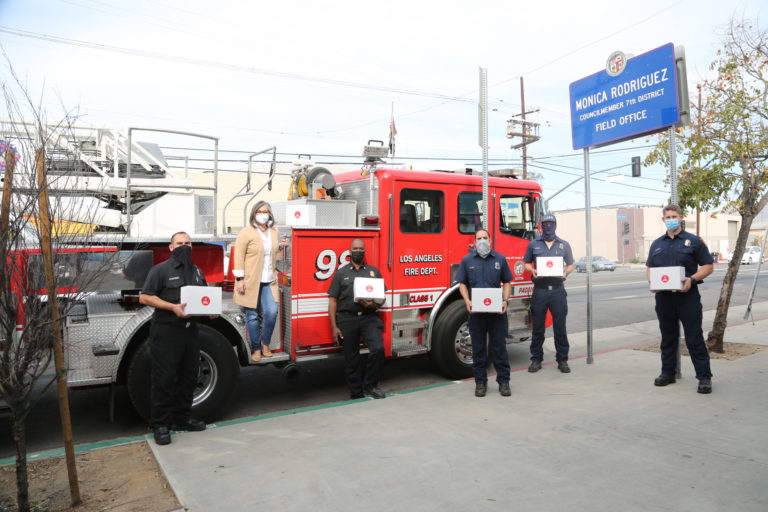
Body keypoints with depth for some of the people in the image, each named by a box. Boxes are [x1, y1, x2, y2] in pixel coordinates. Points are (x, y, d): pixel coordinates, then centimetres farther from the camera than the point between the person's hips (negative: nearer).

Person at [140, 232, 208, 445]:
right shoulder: (161, 270, -4)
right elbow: (145, 297, -10)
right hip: (166, 332, -6)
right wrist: (173, 307, -21)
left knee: (188, 377, 12)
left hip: (190, 330, 6)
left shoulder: (197, 272, 15)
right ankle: (160, 424, 7)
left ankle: (183, 418, 25)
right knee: (165, 379, -3)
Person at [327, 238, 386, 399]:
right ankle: (356, 395, 21)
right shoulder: (341, 273, 8)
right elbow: (333, 301, 4)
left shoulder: (374, 271, 11)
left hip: (369, 318, 1)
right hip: (347, 319, 0)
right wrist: (334, 327, -3)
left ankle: (370, 386, 3)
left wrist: (372, 304, -12)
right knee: (352, 359, 6)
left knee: (378, 348, -19)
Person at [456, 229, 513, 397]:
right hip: (475, 310, 0)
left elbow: (506, 282, 9)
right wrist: (467, 301, -10)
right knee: (478, 348, 7)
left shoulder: (500, 259, 7)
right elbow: (462, 284, 6)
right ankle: (480, 382, 17)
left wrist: (505, 300, -6)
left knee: (499, 346, 5)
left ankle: (504, 381, 15)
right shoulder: (467, 260, 6)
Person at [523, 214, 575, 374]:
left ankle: (562, 359, 13)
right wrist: (532, 271, -9)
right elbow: (527, 263, 13)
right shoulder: (533, 244, 10)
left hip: (558, 290, 0)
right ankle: (536, 359, 14)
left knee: (560, 326, 2)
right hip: (539, 290, 0)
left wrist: (565, 272, -8)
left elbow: (570, 265, 14)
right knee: (538, 326, 4)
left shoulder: (564, 245, 12)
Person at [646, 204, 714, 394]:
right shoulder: (657, 244, 13)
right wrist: (651, 281, -3)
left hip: (687, 295, -4)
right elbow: (649, 268, 18)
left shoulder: (693, 241, 1)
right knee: (668, 337, 12)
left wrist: (692, 279, -17)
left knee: (694, 337, -2)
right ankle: (668, 373, 22)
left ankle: (704, 376, 6)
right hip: (663, 297, 4)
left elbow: (708, 266, 0)